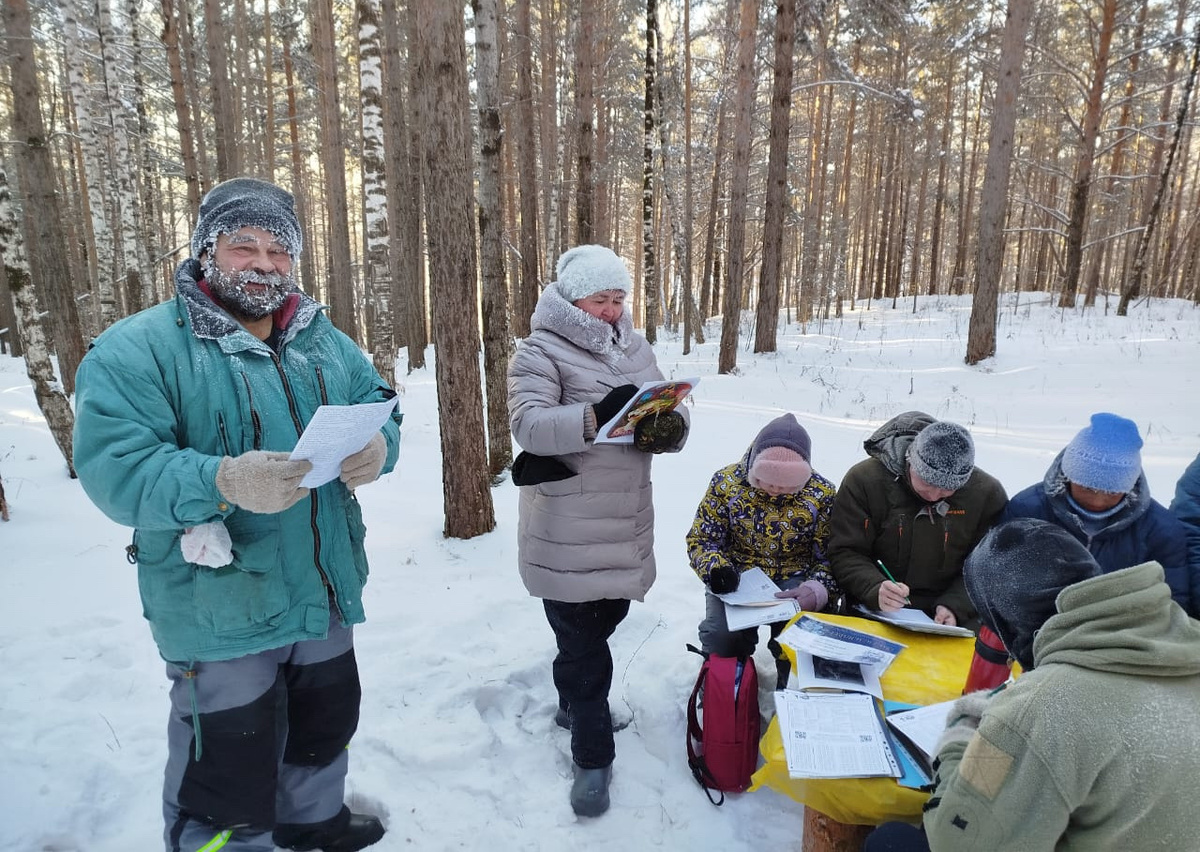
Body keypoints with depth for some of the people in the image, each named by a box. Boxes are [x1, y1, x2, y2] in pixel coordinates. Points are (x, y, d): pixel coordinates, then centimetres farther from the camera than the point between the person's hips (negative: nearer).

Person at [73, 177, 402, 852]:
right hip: (221, 615, -6)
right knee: (231, 779, 8)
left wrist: (376, 447, -20)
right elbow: (114, 468, -20)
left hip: (329, 594, 6)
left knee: (326, 727, 28)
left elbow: (380, 408, 4)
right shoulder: (137, 350, -12)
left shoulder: (326, 340, 6)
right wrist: (223, 483, -37)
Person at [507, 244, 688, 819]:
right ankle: (593, 757, 19)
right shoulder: (540, 351, -9)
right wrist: (595, 416, -38)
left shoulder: (635, 348, 11)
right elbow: (527, 423, -23)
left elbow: (670, 415, 8)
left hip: (626, 524, 7)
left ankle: (574, 704, 48)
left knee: (603, 622, 22)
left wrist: (668, 427, -16)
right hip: (567, 534, -6)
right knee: (583, 642, 3)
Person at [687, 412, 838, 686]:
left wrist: (817, 591, -29)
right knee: (722, 636, -27)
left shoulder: (822, 493, -10)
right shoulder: (726, 482, -10)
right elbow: (701, 539, -3)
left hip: (794, 579, 0)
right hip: (738, 578, 0)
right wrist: (715, 567, -26)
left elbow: (830, 558, -7)